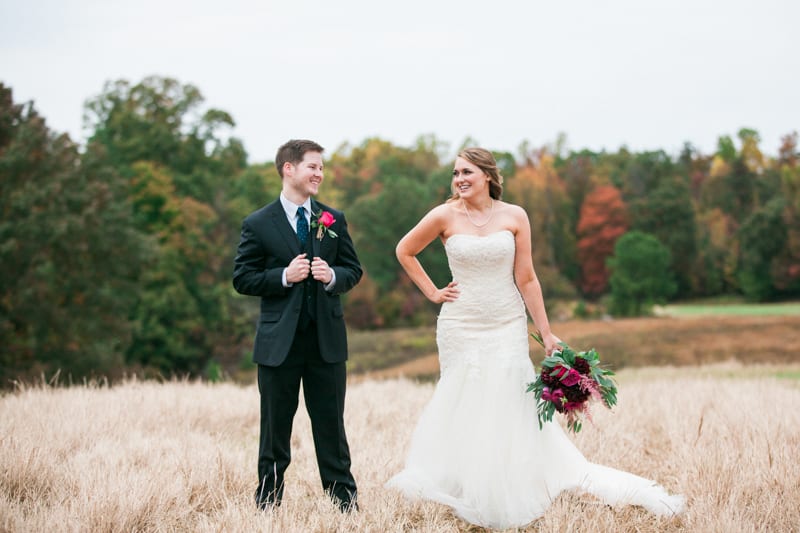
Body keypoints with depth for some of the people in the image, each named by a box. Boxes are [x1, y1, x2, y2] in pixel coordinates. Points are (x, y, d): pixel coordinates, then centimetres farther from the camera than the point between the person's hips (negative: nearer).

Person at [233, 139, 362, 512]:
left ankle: (344, 501, 15)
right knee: (275, 428, 8)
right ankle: (268, 502, 19)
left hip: (327, 338, 2)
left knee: (331, 425, 8)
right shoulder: (258, 224, -3)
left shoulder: (334, 220, 7)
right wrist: (284, 276, -17)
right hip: (279, 341, -2)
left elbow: (353, 270, 9)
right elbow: (242, 279, -3)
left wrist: (333, 276, -13)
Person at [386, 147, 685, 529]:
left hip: (507, 328, 0)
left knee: (512, 412, -1)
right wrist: (432, 293, 4)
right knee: (464, 410, 2)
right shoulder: (445, 216, -3)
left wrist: (547, 334, -4)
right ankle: (469, 496, 12)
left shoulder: (514, 216, -2)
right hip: (461, 327, 0)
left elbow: (526, 280, -2)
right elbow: (405, 251, 11)